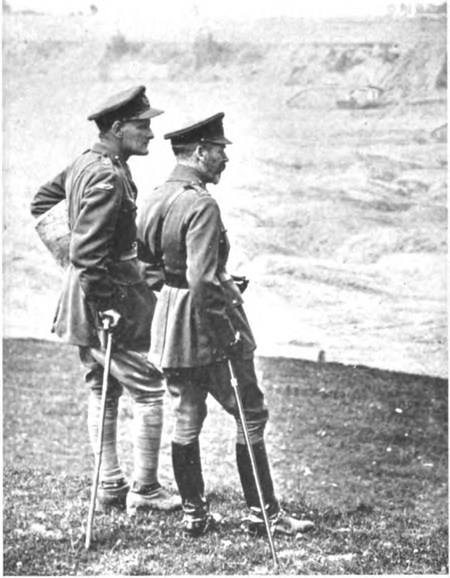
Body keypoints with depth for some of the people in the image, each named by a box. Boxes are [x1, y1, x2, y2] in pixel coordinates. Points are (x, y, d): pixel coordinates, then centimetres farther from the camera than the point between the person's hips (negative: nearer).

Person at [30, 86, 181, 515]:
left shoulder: (85, 163, 9)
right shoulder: (108, 177, -22)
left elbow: (42, 202, 23)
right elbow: (88, 252, -28)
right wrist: (106, 305, -23)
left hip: (86, 292, 10)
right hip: (111, 291, -10)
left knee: (103, 391, 15)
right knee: (149, 390, -1)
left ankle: (110, 487, 22)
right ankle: (144, 491, 5)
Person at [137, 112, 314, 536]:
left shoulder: (153, 199, 7)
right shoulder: (202, 204, -21)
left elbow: (143, 262, 15)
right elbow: (202, 281, -27)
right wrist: (228, 334, -20)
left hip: (169, 320, 8)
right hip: (205, 324, -8)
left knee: (186, 418, 14)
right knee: (251, 415, 4)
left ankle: (193, 514, 22)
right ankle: (262, 512, 11)